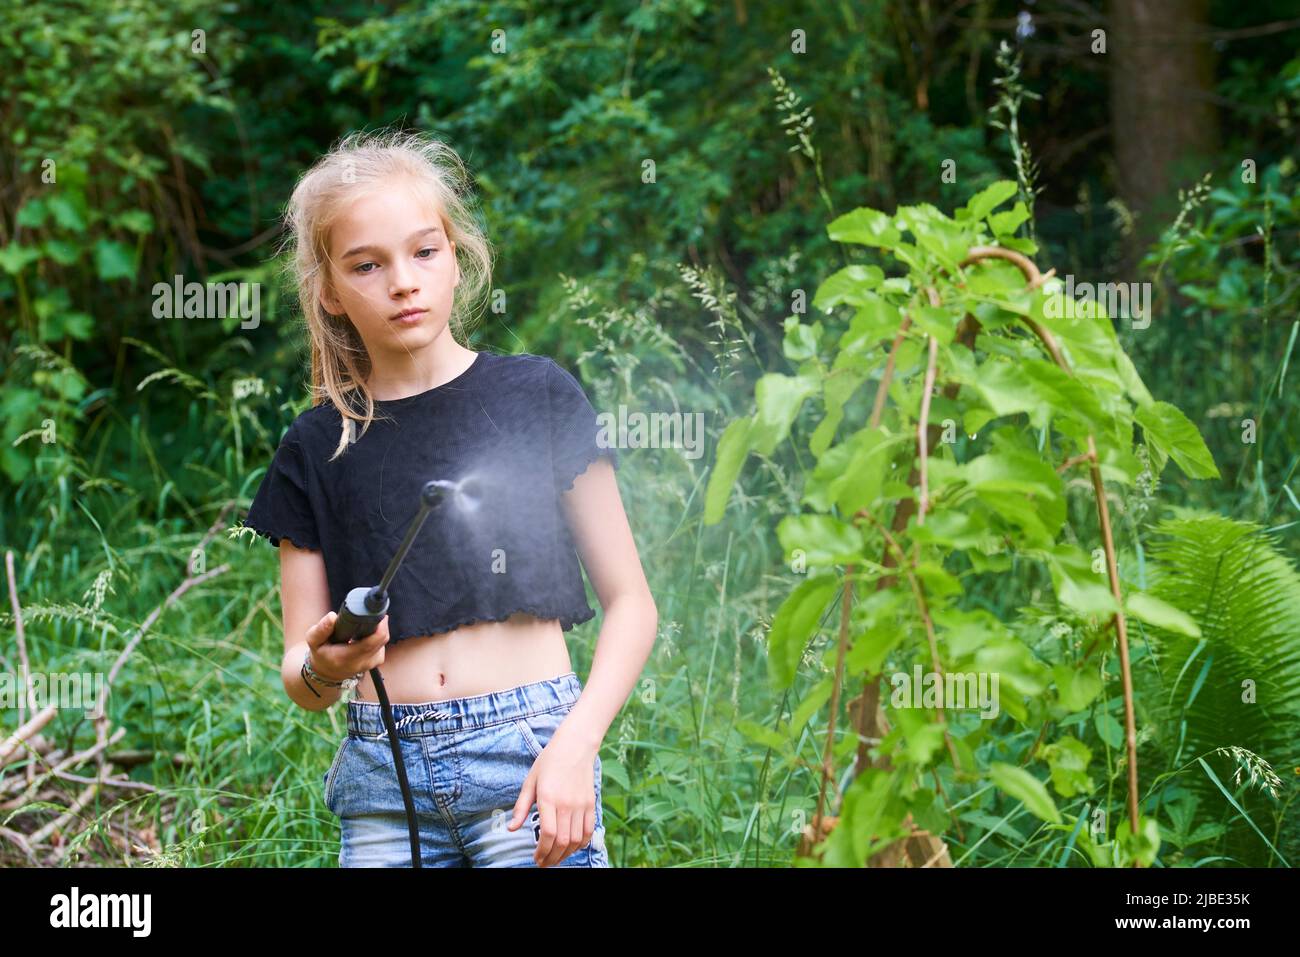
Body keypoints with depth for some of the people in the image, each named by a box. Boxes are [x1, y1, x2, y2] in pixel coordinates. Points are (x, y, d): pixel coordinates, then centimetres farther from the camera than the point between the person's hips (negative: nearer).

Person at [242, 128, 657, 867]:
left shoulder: (537, 396, 2)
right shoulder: (316, 448, 9)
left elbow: (630, 601, 3)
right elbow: (300, 681, 10)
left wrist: (575, 745, -11)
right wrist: (324, 669, -13)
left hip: (528, 753, -2)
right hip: (382, 780, 2)